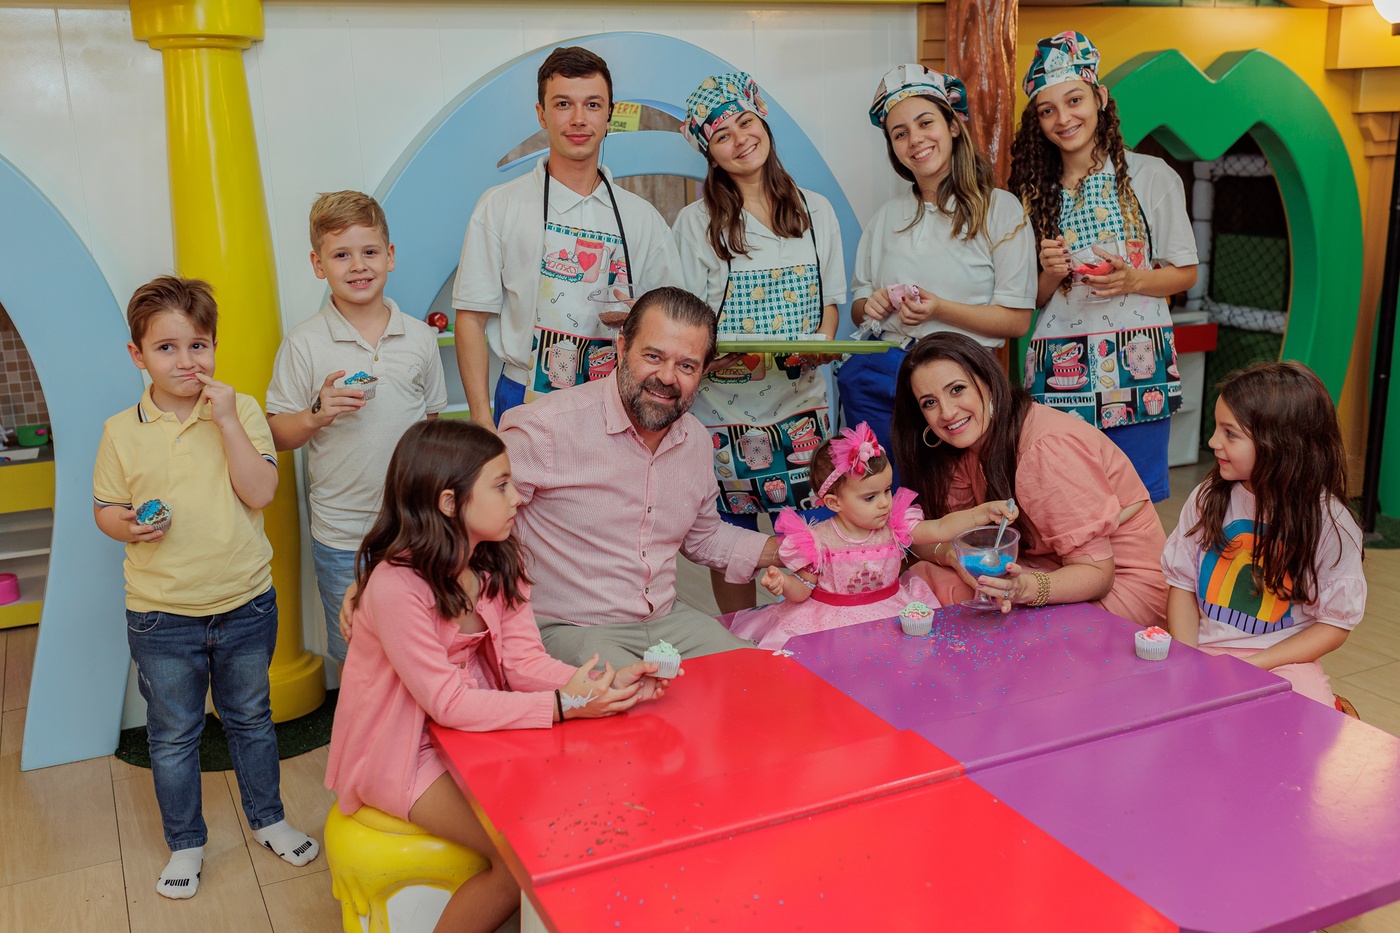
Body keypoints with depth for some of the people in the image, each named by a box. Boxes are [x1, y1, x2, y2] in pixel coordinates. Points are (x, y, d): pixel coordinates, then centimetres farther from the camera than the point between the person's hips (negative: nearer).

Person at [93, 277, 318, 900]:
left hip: (245, 604, 0)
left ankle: (267, 818, 39)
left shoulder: (241, 411, -6)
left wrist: (225, 420, -21)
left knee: (251, 719, 18)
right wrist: (127, 525, -19)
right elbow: (104, 508, 4)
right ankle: (185, 843, 33)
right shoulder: (121, 432, -4)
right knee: (173, 735, 13)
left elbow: (260, 493, -15)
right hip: (162, 616, 0)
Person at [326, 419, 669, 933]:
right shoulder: (397, 586, -27)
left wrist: (603, 684, -25)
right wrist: (562, 706, -30)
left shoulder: (500, 562, -3)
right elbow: (448, 702, -25)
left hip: (480, 726, 7)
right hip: (403, 754, -7)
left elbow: (525, 661, -7)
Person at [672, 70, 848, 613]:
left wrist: (823, 345, -9)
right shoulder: (696, 223, -1)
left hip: (802, 407, 2)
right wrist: (720, 351, -23)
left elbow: (829, 304, 13)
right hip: (723, 411, -2)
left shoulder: (816, 212, 9)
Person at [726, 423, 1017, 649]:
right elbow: (803, 589, -3)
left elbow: (940, 529, -11)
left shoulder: (895, 527, -5)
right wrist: (784, 583, -27)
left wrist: (985, 511, -23)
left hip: (889, 611, 3)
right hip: (831, 619, -3)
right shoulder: (819, 541, -13)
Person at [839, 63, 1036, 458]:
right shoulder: (889, 216, 18)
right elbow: (857, 307, 20)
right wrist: (870, 307, -2)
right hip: (882, 363, 3)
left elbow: (1017, 320, -3)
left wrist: (940, 310, -15)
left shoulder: (1001, 210, 3)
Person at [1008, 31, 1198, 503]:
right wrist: (1051, 276, -7)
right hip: (1059, 370, 2)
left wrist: (1131, 279, -13)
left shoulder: (1151, 176, 2)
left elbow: (1185, 272, 5)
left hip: (1135, 365, -2)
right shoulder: (1035, 189, 11)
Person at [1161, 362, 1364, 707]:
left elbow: (1335, 624, -3)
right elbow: (1182, 584, 7)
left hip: (1281, 663, -2)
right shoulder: (1209, 498, 2)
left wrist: (1252, 663, -13)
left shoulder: (1328, 522, -6)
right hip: (1204, 652, 2)